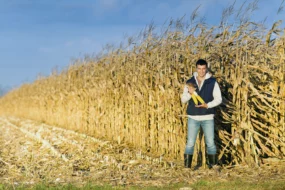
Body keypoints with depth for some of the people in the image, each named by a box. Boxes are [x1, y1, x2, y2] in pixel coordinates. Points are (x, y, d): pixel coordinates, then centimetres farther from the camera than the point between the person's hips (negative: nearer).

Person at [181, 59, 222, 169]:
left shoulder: (212, 82, 0)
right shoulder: (190, 82, 5)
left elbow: (218, 99, 0)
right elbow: (183, 100, 6)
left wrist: (208, 105, -17)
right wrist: (189, 93, -15)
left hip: (208, 118, -1)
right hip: (193, 118, 1)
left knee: (210, 142, 5)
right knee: (190, 143, 0)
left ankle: (213, 166, 15)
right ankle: (187, 166, 5)